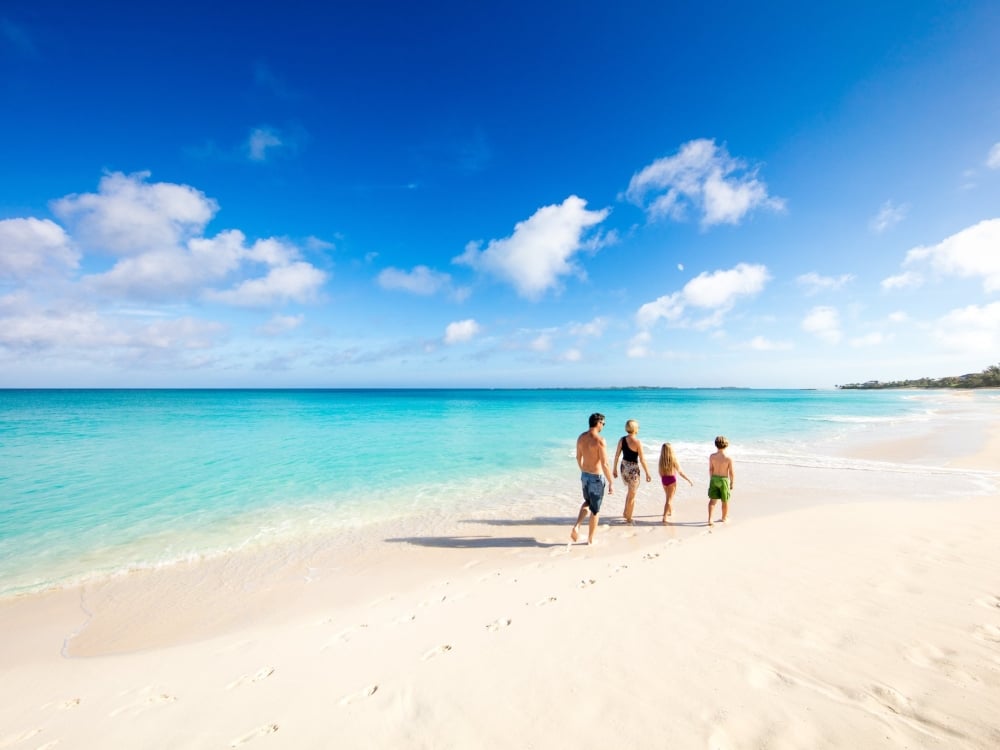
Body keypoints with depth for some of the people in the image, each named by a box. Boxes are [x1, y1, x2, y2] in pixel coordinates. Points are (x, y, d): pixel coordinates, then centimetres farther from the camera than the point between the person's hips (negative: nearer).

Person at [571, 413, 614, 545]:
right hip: (597, 477, -6)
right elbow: (604, 465, -22)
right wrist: (611, 483, -13)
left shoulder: (581, 437, 0)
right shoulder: (600, 440, -22)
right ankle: (590, 539, 23)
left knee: (587, 502, 28)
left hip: (584, 475, 7)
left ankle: (576, 527, 12)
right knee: (595, 510, 10)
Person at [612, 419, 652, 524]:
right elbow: (642, 460, -14)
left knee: (631, 491, 27)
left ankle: (625, 513, 34)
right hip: (633, 469, -6)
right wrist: (647, 473, -5)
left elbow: (617, 455, 2)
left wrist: (615, 469, 13)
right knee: (632, 495, 10)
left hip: (624, 467, 6)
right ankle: (628, 518, 20)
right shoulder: (637, 442, -18)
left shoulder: (622, 439, -2)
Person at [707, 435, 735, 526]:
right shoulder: (728, 458, -18)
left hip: (714, 479, 2)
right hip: (724, 480, -2)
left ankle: (710, 519, -4)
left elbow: (710, 469, 0)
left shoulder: (712, 456, -10)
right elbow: (731, 472, -11)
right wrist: (732, 483, 3)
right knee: (725, 501, 17)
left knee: (712, 500, 9)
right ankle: (724, 519, 33)